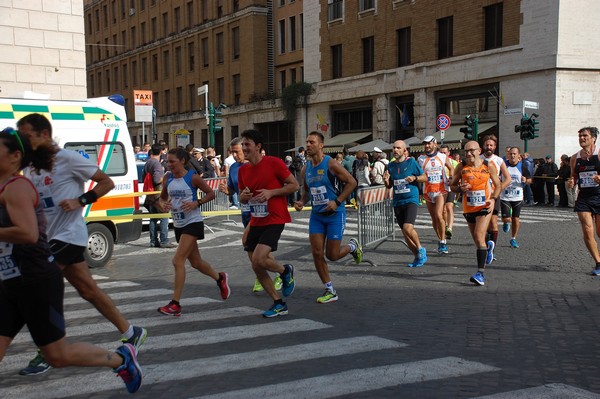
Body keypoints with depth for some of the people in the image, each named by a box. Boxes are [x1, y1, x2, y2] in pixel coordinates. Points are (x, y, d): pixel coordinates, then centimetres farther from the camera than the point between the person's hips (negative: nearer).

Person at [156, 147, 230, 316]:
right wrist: (162, 204, -7)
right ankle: (220, 278, 44)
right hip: (178, 225, 7)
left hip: (193, 223, -7)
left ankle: (175, 304, -10)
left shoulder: (193, 177, -11)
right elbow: (162, 197, 16)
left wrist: (196, 203, -19)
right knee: (196, 262, 17)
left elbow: (211, 193, -4)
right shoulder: (167, 178, 4)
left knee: (178, 261, -15)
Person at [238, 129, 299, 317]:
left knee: (258, 260, -21)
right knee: (256, 267, 4)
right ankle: (279, 304, 19)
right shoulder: (242, 170, 8)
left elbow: (294, 185, -7)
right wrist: (243, 196, -6)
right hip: (256, 222, 7)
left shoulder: (274, 163, -10)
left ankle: (286, 271, 10)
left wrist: (270, 193, -17)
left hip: (275, 220, -7)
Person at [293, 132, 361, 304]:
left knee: (332, 255, -3)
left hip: (335, 214, -5)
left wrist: (337, 201, -17)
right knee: (317, 253, -3)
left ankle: (352, 246, 31)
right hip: (316, 215, 5)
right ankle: (330, 291, 11)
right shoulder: (306, 169, 6)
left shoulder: (331, 164, -13)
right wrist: (302, 202, -2)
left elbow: (351, 182, -10)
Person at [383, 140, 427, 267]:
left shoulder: (411, 162, -3)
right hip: (397, 202, 5)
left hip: (411, 200, -5)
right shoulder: (391, 165, 9)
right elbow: (389, 186, 16)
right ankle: (418, 257, 22)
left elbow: (425, 177, 4)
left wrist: (414, 177, -14)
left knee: (408, 228, -23)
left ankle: (420, 249, 3)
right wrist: (386, 180, -5)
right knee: (405, 232, 7)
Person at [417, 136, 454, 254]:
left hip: (441, 190, -2)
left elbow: (451, 168, 17)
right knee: (434, 218, 7)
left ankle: (443, 242, -12)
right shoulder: (421, 159, 5)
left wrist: (451, 179, 2)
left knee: (438, 215, -19)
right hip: (428, 191, 2)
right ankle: (440, 240, 23)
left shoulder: (442, 157, 5)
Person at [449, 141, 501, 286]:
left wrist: (493, 199, -10)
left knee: (479, 236, -18)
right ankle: (486, 250, 50)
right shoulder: (461, 167, -3)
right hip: (468, 207, 3)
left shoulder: (489, 165, -4)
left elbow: (497, 185, 7)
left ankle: (480, 273, -20)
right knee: (477, 239, 15)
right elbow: (452, 186, 6)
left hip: (485, 206, -3)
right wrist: (460, 188, -16)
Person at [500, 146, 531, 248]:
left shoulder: (522, 167, -1)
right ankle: (506, 223, 29)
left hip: (518, 198, 1)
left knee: (516, 219, 3)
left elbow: (530, 179, 8)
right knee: (506, 219, -9)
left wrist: (525, 180, -14)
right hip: (505, 197, -1)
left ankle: (513, 239, 20)